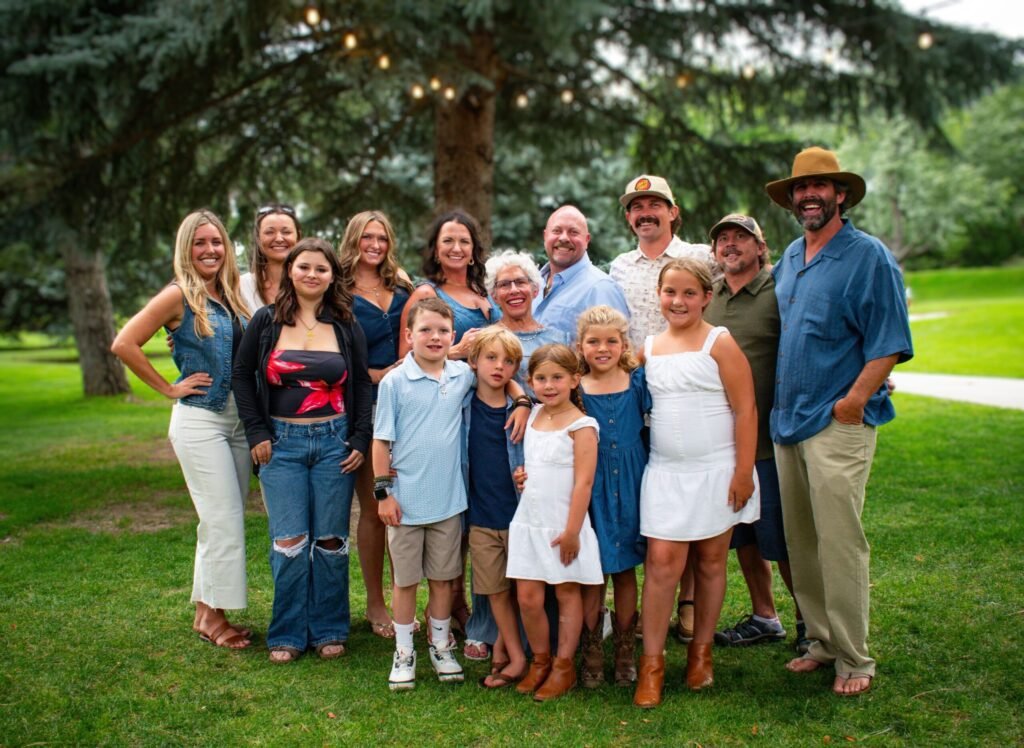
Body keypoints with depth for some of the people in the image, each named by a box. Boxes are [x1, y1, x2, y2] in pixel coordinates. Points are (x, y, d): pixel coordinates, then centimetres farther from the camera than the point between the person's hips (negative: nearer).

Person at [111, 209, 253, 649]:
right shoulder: (179, 296, -9)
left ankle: (205, 612, 23)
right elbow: (123, 345, -14)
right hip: (200, 422, -6)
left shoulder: (231, 296, 10)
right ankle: (214, 617, 9)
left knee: (220, 522, 12)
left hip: (237, 422, 6)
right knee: (223, 521, -5)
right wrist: (168, 389, -10)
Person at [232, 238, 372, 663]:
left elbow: (362, 384, 8)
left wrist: (360, 440, 0)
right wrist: (257, 433, -1)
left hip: (334, 441, 1)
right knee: (289, 541, -2)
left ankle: (329, 630, 18)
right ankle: (287, 634, 12)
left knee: (330, 540, 4)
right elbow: (242, 376, 7)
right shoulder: (266, 321, 3)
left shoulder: (345, 325, 6)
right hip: (281, 441, -1)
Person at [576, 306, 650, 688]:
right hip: (590, 489, -1)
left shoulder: (637, 382, 1)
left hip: (629, 486, 1)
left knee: (626, 569, 12)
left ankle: (625, 652, 25)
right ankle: (592, 654, 19)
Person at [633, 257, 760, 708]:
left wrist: (743, 473, -12)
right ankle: (652, 662, 4)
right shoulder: (650, 348, 8)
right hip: (665, 472, 3)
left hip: (716, 471, -2)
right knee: (662, 562, -4)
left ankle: (701, 651, 25)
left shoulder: (720, 343, -5)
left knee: (711, 562, 8)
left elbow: (745, 410, -8)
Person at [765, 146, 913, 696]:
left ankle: (854, 658, 7)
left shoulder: (868, 256, -6)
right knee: (800, 541, 10)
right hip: (787, 420, 7)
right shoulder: (790, 258, 15)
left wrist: (854, 400, -16)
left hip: (838, 423, -7)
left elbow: (889, 342, -10)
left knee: (839, 541, -6)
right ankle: (821, 641, 24)